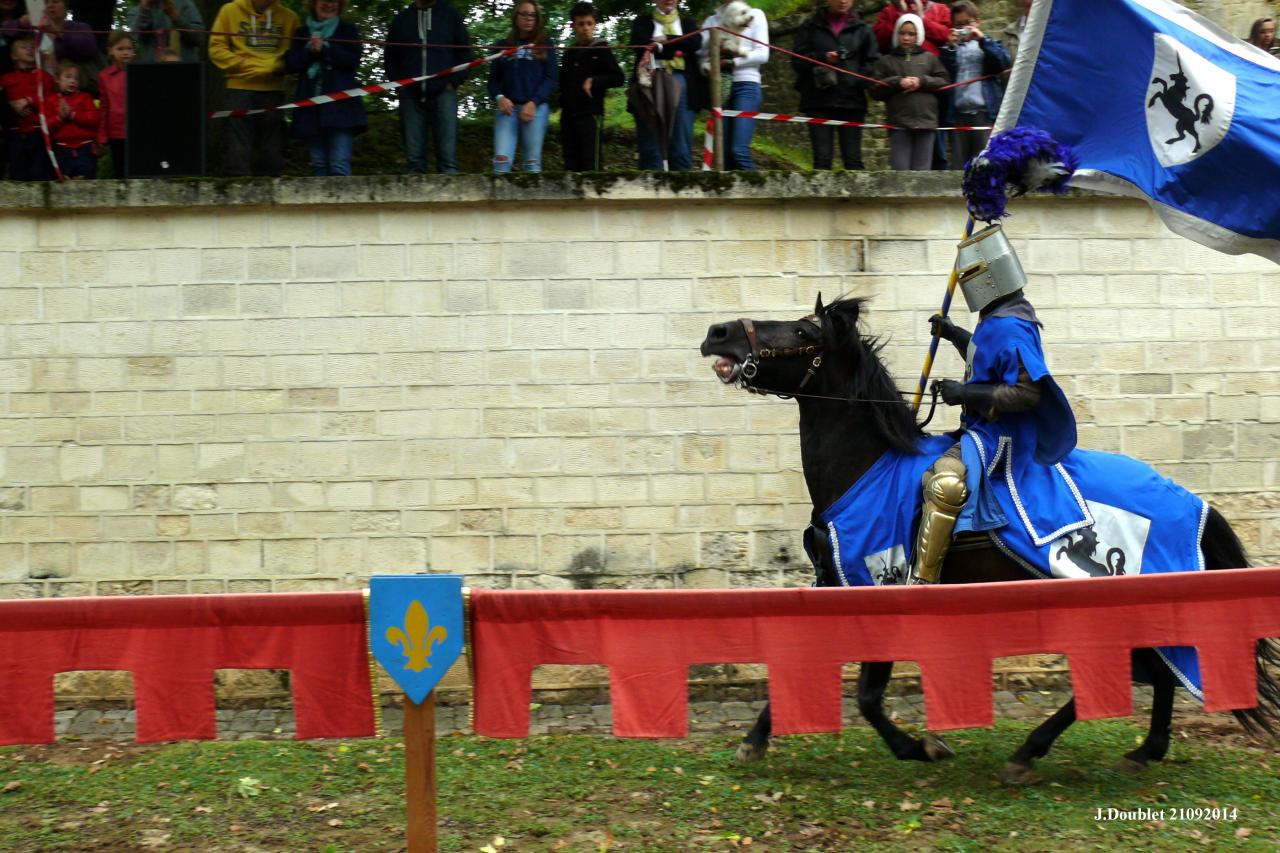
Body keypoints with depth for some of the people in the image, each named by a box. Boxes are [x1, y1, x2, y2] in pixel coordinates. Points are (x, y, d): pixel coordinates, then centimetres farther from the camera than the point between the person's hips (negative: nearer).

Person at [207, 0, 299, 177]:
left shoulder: (288, 17, 4)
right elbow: (216, 48, 1)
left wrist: (277, 66, -16)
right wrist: (242, 64, -11)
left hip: (273, 91, 2)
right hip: (239, 89, -1)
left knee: (272, 149, 5)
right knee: (238, 149, -4)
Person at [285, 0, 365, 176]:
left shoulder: (347, 29, 10)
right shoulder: (302, 33, 16)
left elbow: (353, 60, -3)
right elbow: (290, 64, 5)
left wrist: (324, 49, -11)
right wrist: (310, 51, -11)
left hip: (340, 104, -3)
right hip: (311, 105, 3)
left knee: (340, 164, -13)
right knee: (319, 163, 5)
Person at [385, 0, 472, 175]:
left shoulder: (450, 15, 10)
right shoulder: (402, 18, 14)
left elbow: (465, 51, 9)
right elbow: (390, 56, 18)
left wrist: (454, 82, -2)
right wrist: (398, 84, 5)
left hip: (442, 93, -2)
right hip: (411, 94, 2)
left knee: (448, 155, -11)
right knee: (414, 158, -1)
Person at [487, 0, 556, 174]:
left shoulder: (544, 45, 11)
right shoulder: (503, 45, 17)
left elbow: (551, 77, 3)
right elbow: (493, 78, 14)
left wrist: (534, 103, -10)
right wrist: (499, 98, -7)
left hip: (536, 107, -1)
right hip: (507, 107, 1)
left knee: (532, 161, -4)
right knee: (502, 158, -14)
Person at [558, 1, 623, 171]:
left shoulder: (601, 49, 1)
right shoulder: (570, 53, 17)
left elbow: (618, 78, -6)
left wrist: (594, 81, -15)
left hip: (590, 113, -6)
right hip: (568, 114, 6)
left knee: (591, 164, -11)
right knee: (571, 163, 5)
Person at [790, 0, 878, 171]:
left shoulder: (862, 29, 11)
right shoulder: (811, 26, 10)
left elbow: (873, 63, 9)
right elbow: (797, 59, 4)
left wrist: (858, 81, -8)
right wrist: (822, 58, -12)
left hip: (852, 101, 1)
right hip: (819, 100, -1)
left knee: (853, 159, -3)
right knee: (822, 158, -5)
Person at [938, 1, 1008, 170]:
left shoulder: (989, 44, 13)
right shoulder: (950, 49, 18)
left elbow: (1004, 63, -6)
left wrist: (983, 40, -7)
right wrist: (951, 47, -5)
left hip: (985, 112, -3)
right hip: (958, 113, 3)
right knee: (959, 165, 2)